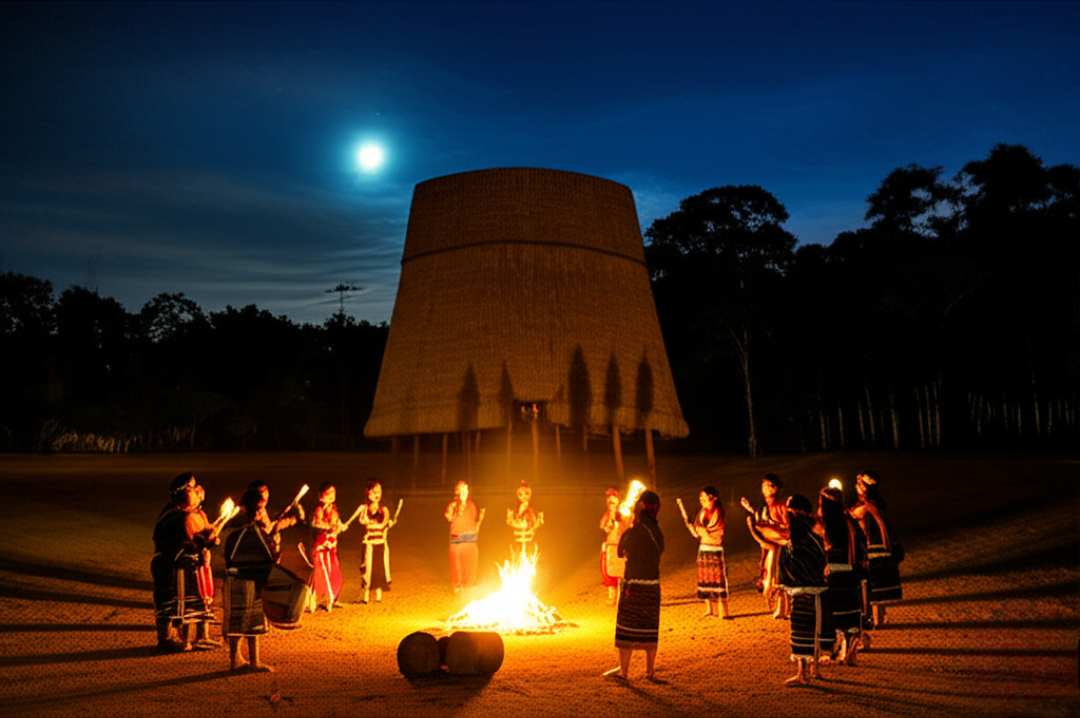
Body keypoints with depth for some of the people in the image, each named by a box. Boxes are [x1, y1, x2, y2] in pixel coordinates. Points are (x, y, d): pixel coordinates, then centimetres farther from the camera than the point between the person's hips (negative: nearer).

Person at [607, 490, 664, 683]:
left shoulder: (632, 532, -14)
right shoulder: (657, 532, 3)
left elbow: (620, 552, 0)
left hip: (633, 584, -6)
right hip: (653, 586, 6)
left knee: (627, 628, 4)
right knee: (649, 629, 13)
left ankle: (623, 671, 8)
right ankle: (650, 670, 17)